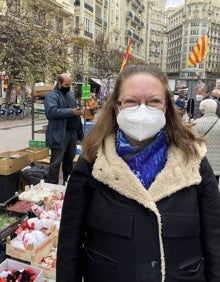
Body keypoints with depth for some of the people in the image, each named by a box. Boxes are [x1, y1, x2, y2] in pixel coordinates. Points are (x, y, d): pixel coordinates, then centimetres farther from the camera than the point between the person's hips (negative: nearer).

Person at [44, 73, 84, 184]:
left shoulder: (70, 94, 19)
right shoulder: (52, 96, -9)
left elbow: (75, 108, 29)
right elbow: (52, 111, -24)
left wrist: (79, 111, 4)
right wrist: (71, 112, -23)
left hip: (73, 132, 8)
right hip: (60, 134, -8)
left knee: (69, 160, 18)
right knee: (56, 162, -3)